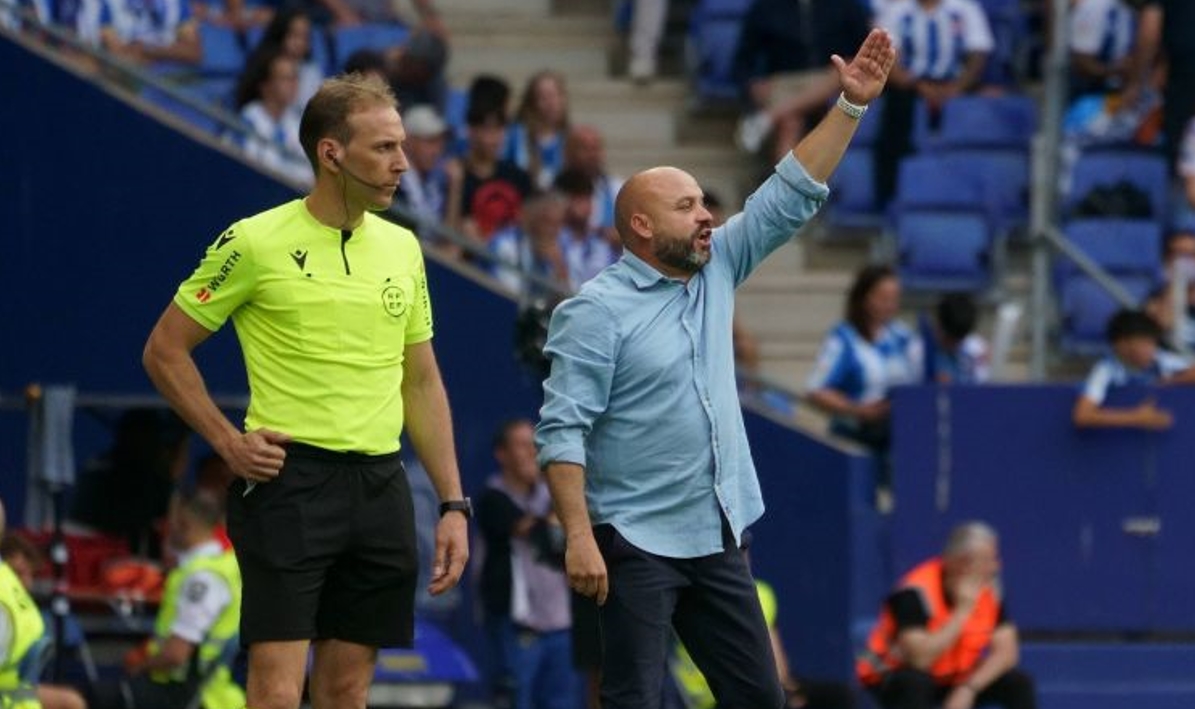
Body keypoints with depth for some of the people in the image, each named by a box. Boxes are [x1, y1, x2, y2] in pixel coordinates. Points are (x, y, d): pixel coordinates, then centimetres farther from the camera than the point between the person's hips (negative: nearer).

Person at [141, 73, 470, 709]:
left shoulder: (401, 248, 11)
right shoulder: (255, 243, -6)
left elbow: (422, 381, 17)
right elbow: (164, 351, 2)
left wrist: (452, 503, 11)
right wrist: (229, 442, -7)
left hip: (380, 485, 5)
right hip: (289, 483, -5)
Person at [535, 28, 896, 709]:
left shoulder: (715, 271, 9)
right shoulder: (597, 311, -11)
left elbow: (791, 199, 9)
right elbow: (563, 432, -15)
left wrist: (852, 105, 2)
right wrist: (579, 538, -23)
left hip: (717, 539, 7)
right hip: (637, 547, -7)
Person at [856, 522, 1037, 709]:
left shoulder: (988, 588, -10)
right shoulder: (916, 592, -28)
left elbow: (1006, 651, -12)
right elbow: (920, 659, -38)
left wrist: (970, 688, -28)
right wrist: (963, 610, -36)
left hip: (955, 678, 5)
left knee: (1020, 683, -13)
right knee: (915, 682, -39)